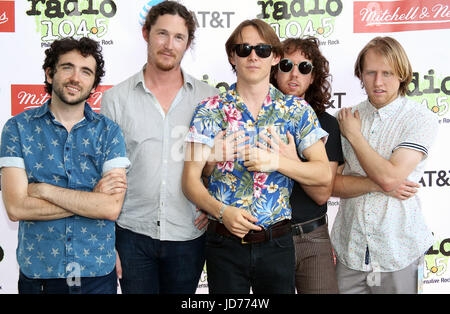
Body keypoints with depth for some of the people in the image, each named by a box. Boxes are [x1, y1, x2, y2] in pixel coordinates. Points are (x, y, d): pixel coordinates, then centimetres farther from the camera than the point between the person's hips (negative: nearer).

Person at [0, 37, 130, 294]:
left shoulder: (109, 131, -2)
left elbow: (112, 208, -13)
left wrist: (44, 189, -15)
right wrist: (93, 198, -14)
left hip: (98, 272, 1)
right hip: (37, 273, 0)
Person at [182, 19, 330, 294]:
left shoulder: (298, 110, 2)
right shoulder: (210, 111, -1)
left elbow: (324, 173, -2)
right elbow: (190, 180, -4)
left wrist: (276, 162, -16)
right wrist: (222, 211, -19)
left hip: (277, 242, 1)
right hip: (225, 241, -1)